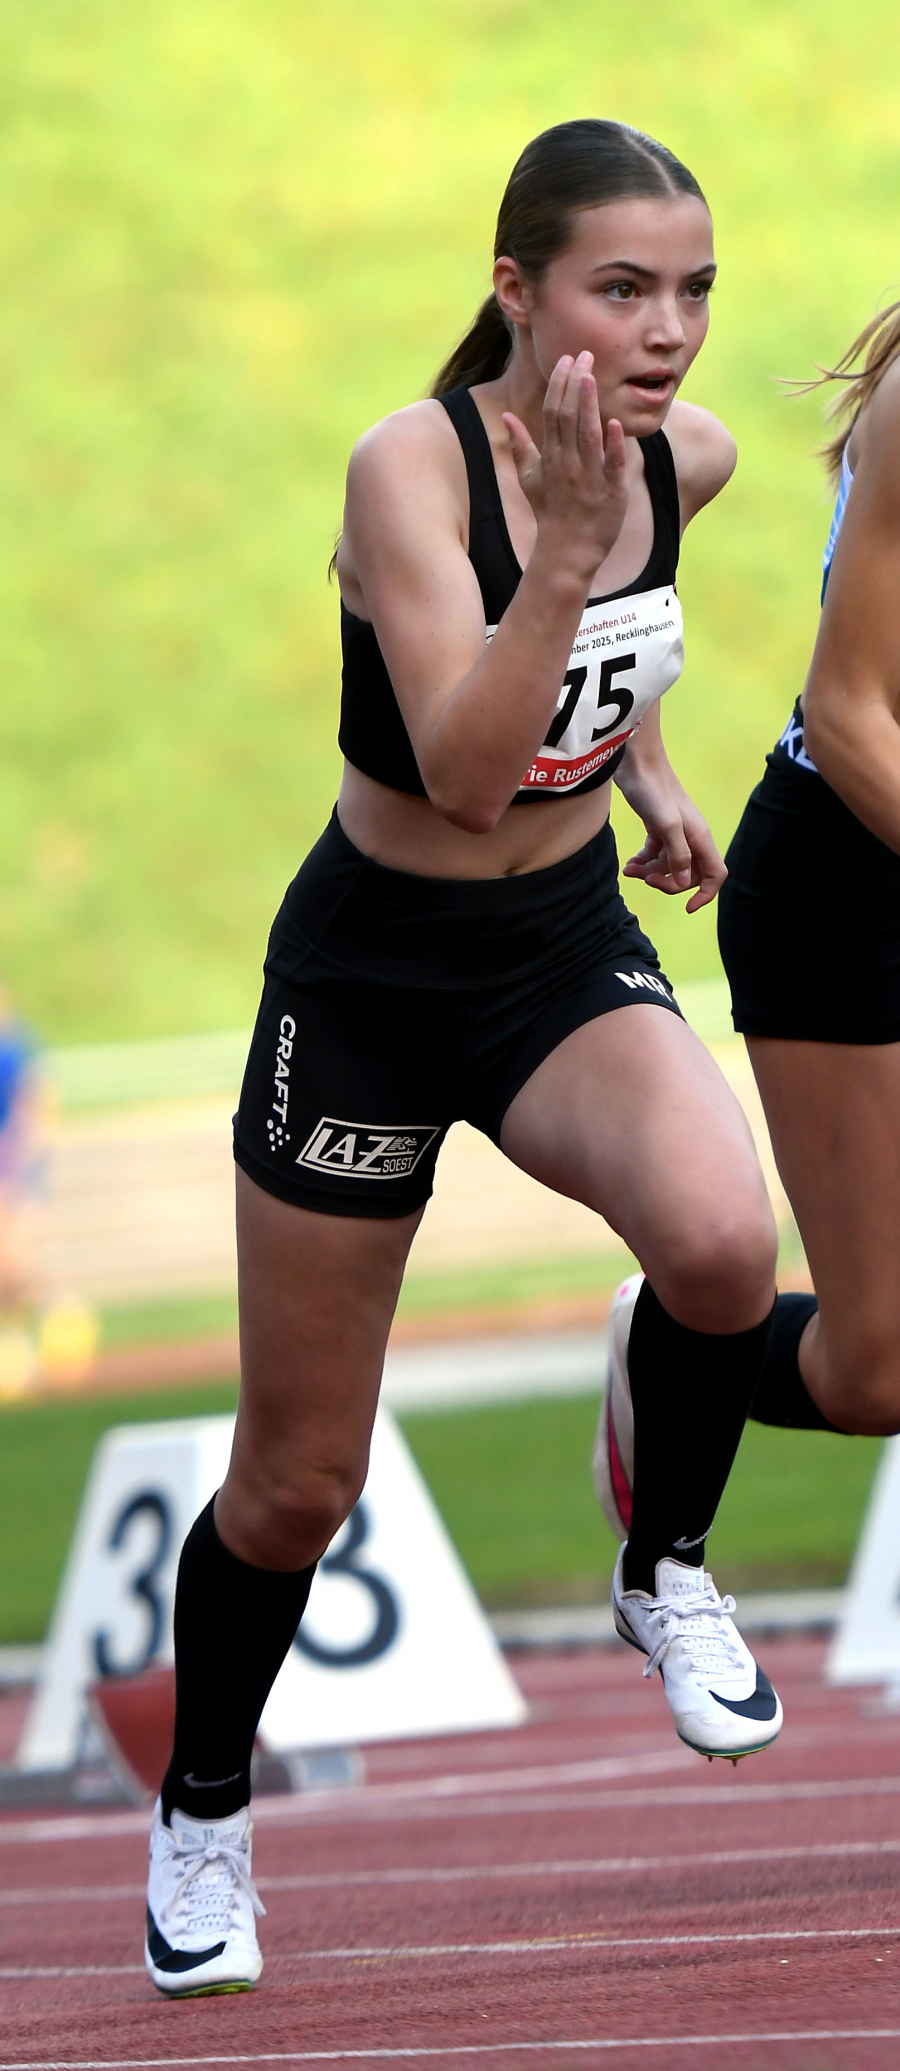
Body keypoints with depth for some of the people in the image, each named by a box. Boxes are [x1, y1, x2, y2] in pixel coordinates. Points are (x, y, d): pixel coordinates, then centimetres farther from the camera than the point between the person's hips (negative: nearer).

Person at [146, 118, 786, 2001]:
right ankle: (202, 1814, 35)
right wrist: (562, 544, -43)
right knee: (299, 1478, 8)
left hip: (571, 956, 3)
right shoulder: (411, 464, -23)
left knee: (722, 1241, -32)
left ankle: (667, 1572, -2)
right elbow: (466, 770, -35)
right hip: (374, 977, -3)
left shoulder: (689, 456, -6)